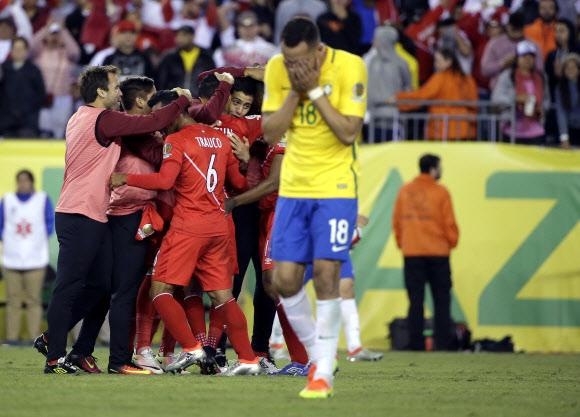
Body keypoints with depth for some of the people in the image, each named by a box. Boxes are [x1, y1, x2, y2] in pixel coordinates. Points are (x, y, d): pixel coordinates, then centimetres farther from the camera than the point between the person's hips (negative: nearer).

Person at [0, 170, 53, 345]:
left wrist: (39, 243, 1)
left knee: (34, 299, -5)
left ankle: (35, 337, -4)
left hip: (35, 259, -1)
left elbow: (50, 225, 10)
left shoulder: (42, 200, 7)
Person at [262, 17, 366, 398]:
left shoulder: (349, 67, -14)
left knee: (326, 275, -12)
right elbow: (270, 133, -5)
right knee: (285, 280, -1)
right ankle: (319, 354, 21)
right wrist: (296, 92, -16)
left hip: (336, 187, -4)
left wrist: (315, 90, -21)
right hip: (293, 188, 4)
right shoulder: (277, 69, -2)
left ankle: (324, 374, -4)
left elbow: (349, 132, -19)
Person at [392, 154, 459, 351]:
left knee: (415, 300, 4)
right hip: (438, 252, -3)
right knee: (441, 300, 3)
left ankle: (416, 343, 0)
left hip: (411, 253, 3)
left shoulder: (404, 191, 5)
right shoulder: (440, 192, -5)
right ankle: (442, 342, -3)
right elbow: (449, 223, -3)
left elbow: (396, 221, 8)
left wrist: (401, 243, 18)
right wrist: (452, 242, 12)